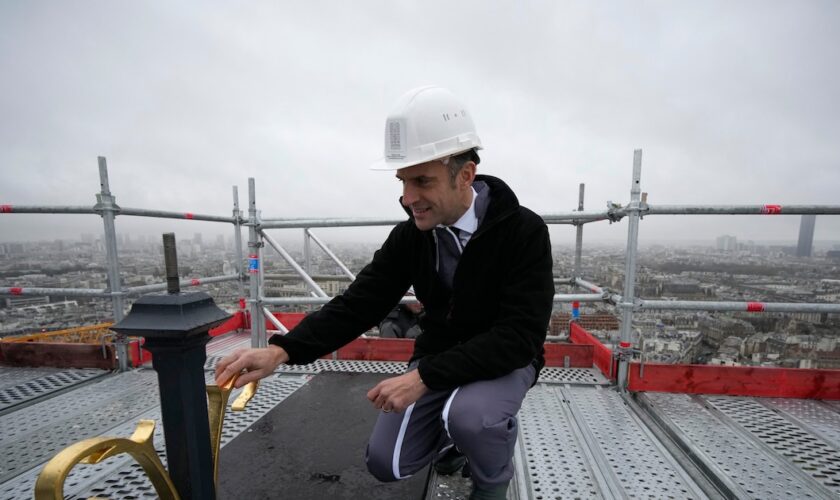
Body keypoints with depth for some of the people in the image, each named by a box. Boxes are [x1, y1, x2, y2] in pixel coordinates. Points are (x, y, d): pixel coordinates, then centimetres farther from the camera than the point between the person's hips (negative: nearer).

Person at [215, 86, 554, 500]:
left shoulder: (524, 232, -23)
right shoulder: (409, 236, -10)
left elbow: (519, 336, -28)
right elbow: (358, 304, -11)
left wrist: (424, 376, -35)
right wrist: (281, 350, -25)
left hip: (505, 360, -3)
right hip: (437, 360, 4)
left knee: (468, 415, -33)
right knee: (387, 463, -4)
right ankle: (453, 431, 25)